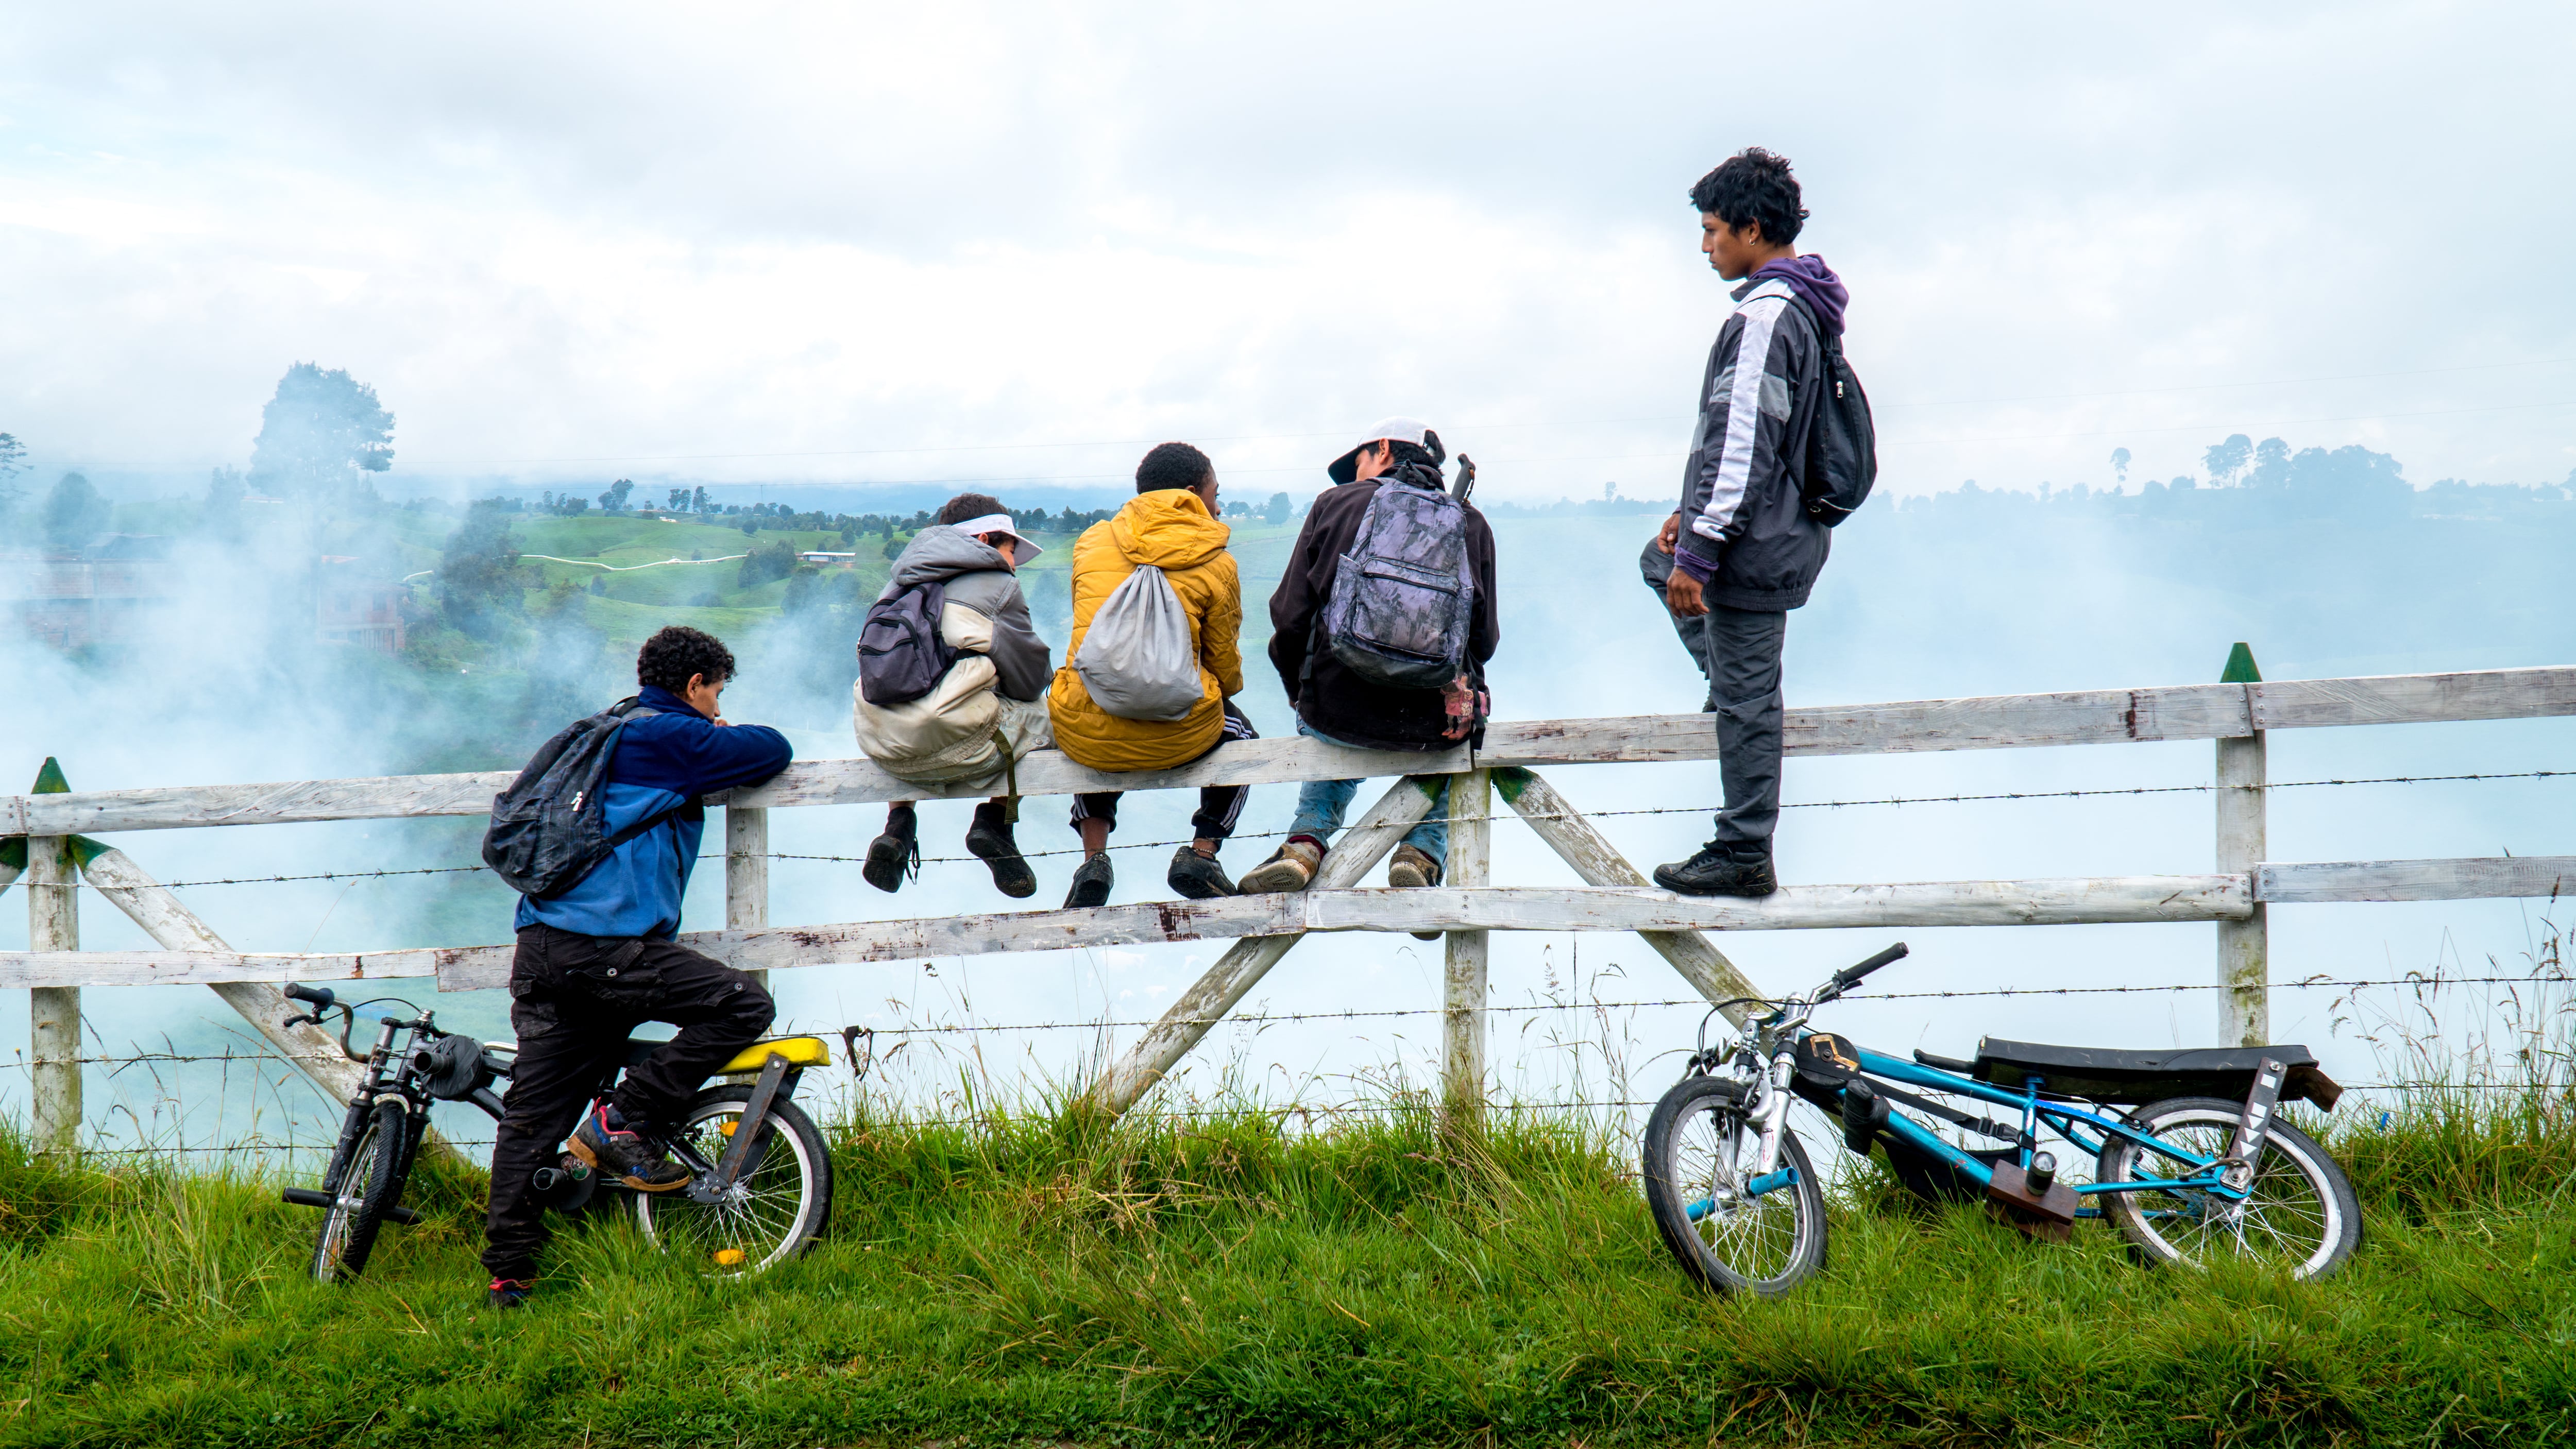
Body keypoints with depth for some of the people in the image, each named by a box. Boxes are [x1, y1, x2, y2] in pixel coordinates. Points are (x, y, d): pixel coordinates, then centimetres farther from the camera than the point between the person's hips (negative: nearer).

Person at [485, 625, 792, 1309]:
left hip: (541, 947, 9)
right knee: (744, 1004, -6)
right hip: (611, 946, -9)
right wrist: (726, 733, 25)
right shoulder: (674, 738, -2)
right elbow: (772, 750, 5)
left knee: (532, 1114, 9)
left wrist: (712, 738, 40)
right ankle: (624, 1123, -5)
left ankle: (508, 1272, 8)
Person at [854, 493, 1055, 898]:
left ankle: (898, 823, 21)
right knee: (1042, 713, 19)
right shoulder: (994, 582, 5)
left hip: (878, 747, 6)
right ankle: (995, 819, 8)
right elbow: (1030, 680, 6)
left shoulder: (900, 584, 22)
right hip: (951, 743, -6)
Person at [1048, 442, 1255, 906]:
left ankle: (1093, 856, 21)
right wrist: (1225, 692, 32)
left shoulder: (1092, 542, 9)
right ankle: (1202, 851, 15)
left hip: (1084, 738, 2)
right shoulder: (1217, 564, 0)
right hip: (1175, 738, -2)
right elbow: (1226, 667, 8)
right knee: (1237, 730, 33)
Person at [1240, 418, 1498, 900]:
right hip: (1432, 722, 0)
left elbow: (1290, 618, 3)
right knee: (1455, 730, 37)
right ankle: (1424, 851, 14)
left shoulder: (1335, 504, 7)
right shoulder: (1471, 523, 9)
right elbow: (1484, 639, 5)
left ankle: (1306, 842, 16)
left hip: (1339, 712, 0)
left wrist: (1302, 693, 20)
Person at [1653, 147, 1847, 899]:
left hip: (1754, 547, -10)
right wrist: (1694, 514, 25)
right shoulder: (1802, 307, 13)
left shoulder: (1765, 316, -19)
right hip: (1786, 532, 10)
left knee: (1744, 698, -3)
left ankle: (1745, 856, 4)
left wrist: (1699, 553, -21)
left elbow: (1742, 446, -23)